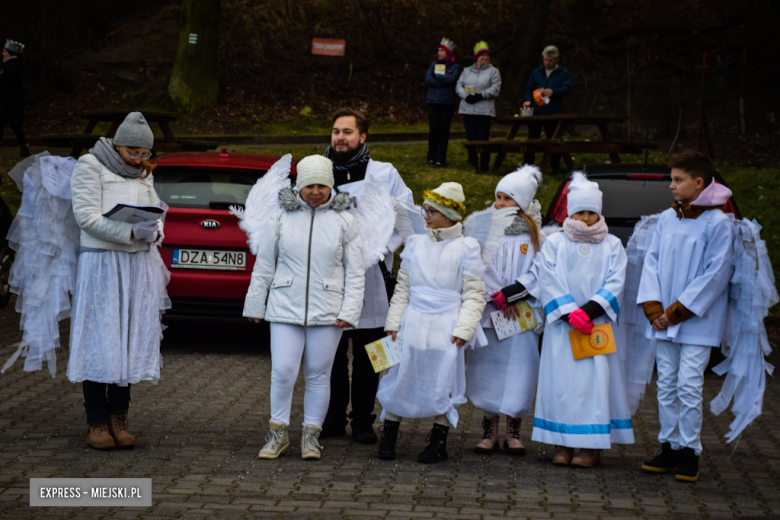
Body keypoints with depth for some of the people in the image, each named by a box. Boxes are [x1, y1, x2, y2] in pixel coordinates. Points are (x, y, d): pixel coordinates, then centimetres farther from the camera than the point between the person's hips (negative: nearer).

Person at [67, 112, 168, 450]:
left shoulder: (144, 175, 16)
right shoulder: (90, 166, -3)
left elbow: (157, 216, 16)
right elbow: (86, 215, -12)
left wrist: (153, 233, -9)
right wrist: (131, 233, -21)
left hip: (139, 264, 5)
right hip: (101, 261, -5)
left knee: (130, 342, 4)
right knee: (99, 342, -5)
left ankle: (119, 420, 10)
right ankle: (97, 424, 0)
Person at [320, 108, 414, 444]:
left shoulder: (384, 174, 5)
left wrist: (382, 246, -9)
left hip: (370, 278, -1)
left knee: (366, 356, 4)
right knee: (331, 354, 4)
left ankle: (363, 420, 13)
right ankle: (333, 417, 16)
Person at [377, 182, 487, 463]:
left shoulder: (466, 248, -1)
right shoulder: (416, 244, 11)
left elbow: (475, 294, -1)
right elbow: (402, 288, 15)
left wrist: (463, 329, -10)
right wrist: (394, 322, 7)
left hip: (445, 327, -3)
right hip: (412, 323, 3)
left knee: (441, 384, 2)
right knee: (399, 378, 2)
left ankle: (438, 444, 14)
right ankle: (388, 438, 12)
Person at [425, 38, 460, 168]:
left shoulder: (454, 67, 4)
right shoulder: (434, 64, 13)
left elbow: (452, 79, -15)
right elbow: (427, 79, -1)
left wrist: (437, 76, -5)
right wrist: (443, 82, -10)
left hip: (447, 102, -2)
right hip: (433, 101, 2)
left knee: (443, 130, -2)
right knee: (433, 129, -3)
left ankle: (440, 159, 3)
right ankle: (431, 157, 6)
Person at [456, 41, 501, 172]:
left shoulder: (493, 71, 8)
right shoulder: (467, 71, 18)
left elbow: (495, 89, -3)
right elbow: (459, 86, 10)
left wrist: (481, 95, -15)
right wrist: (466, 96, -9)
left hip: (484, 111, -3)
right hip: (468, 109, 3)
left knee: (483, 138, -7)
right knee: (471, 137, 3)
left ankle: (484, 165, -2)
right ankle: (472, 163, 11)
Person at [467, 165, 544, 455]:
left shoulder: (534, 234, 4)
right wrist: (498, 296, -11)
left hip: (522, 314, -1)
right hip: (488, 312, 1)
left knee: (519, 369, -2)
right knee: (487, 369, 1)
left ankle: (513, 431, 10)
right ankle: (490, 430, 11)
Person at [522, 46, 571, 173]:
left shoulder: (563, 73, 5)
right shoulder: (536, 72, 15)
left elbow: (566, 89, -6)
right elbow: (529, 88, 16)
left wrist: (553, 92, -24)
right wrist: (528, 100, -4)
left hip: (554, 113, -2)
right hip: (536, 112, 2)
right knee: (532, 139, 3)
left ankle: (555, 168, 8)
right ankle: (526, 166, 7)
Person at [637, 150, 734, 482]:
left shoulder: (717, 222, -9)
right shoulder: (667, 218, 8)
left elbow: (716, 274, -11)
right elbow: (652, 262, 9)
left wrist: (678, 311, -12)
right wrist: (653, 307, -4)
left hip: (697, 321, -5)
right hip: (664, 320, 6)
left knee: (689, 386, -6)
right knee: (666, 386, 8)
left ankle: (690, 451, 3)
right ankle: (670, 448, 16)